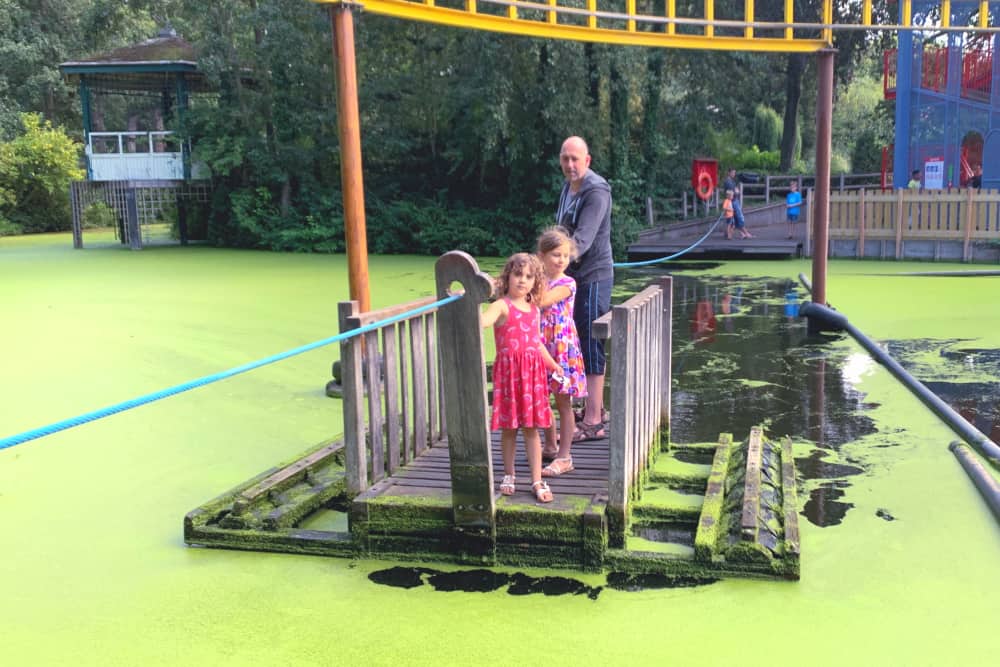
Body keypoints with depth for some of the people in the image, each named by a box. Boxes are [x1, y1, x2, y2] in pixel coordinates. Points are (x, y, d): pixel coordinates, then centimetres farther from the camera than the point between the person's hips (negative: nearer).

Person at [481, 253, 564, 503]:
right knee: (509, 426, 6)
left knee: (531, 427, 6)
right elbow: (483, 321, -28)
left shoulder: (534, 310, 14)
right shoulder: (502, 306, -7)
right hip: (509, 371, -4)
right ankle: (509, 475, 24)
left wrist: (554, 366, 32)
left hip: (533, 372, 4)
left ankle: (537, 481, 10)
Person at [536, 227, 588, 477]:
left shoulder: (567, 284, -11)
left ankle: (564, 457, 5)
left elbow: (542, 301, -25)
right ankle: (550, 446, 32)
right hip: (541, 346, 6)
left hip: (561, 346, -6)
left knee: (563, 402, -1)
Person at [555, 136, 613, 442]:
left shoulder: (596, 191, -16)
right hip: (574, 275, 10)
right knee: (582, 344, 16)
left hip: (593, 277, -10)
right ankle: (595, 408, 29)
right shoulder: (568, 187, 13)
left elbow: (583, 238, -28)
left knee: (591, 345, -8)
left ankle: (592, 422, -4)